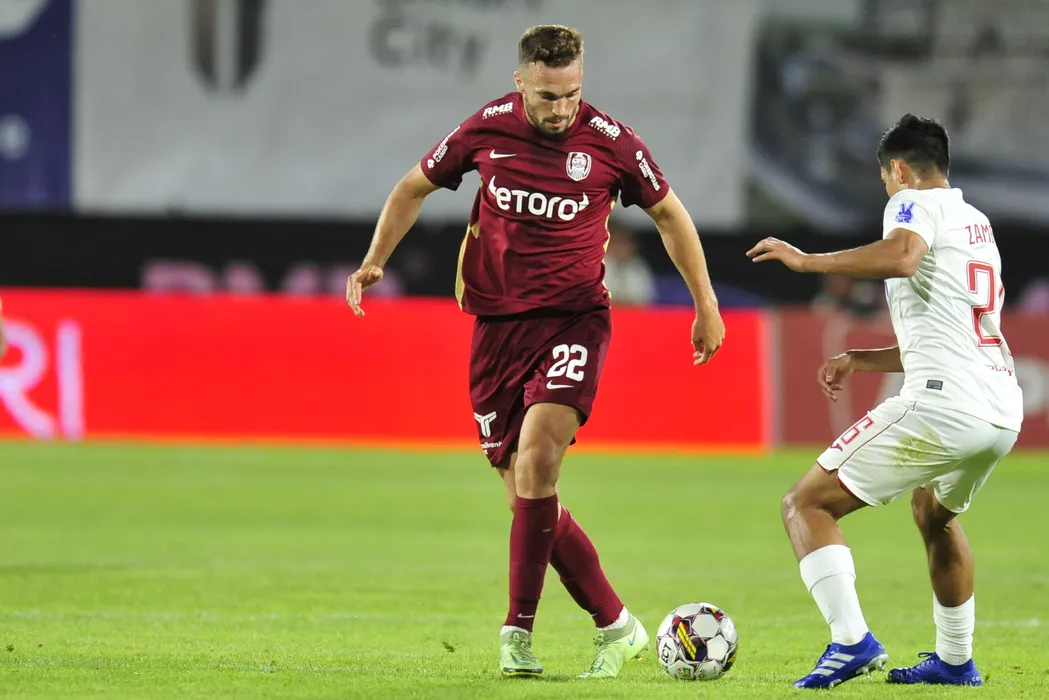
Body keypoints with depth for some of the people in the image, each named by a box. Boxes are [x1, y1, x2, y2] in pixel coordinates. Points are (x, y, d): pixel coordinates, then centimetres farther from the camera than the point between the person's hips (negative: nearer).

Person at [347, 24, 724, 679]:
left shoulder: (610, 142, -6)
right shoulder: (485, 130, -2)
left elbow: (670, 213, 11)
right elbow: (415, 187, 15)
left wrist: (706, 305, 14)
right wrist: (376, 260, 2)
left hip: (574, 318, -3)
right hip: (497, 324, 3)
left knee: (535, 459, -25)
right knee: (528, 494, 1)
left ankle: (519, 631, -18)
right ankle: (615, 626, 13)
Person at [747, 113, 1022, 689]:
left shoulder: (917, 203, 1)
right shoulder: (978, 224, 28)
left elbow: (901, 255, -24)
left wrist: (806, 260, -15)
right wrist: (860, 359, 38)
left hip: (944, 404, -9)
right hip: (1004, 410, 9)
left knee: (806, 505, -5)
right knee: (933, 512, 38)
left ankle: (851, 640, -21)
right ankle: (954, 659, 40)